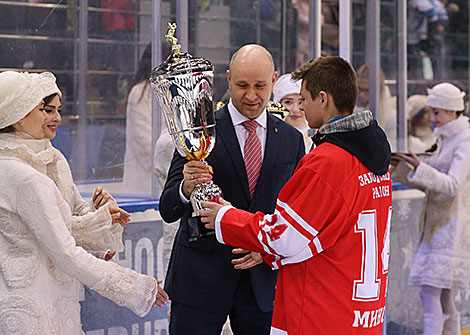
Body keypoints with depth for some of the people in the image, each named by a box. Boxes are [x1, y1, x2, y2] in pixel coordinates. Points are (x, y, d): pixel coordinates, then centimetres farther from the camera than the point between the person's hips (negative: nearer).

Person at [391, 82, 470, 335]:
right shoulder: (444, 140, 16)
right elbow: (430, 184, 20)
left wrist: (420, 168, -35)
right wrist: (403, 168, 7)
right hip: (434, 223, 9)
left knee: (430, 292, -12)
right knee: (443, 298, 10)